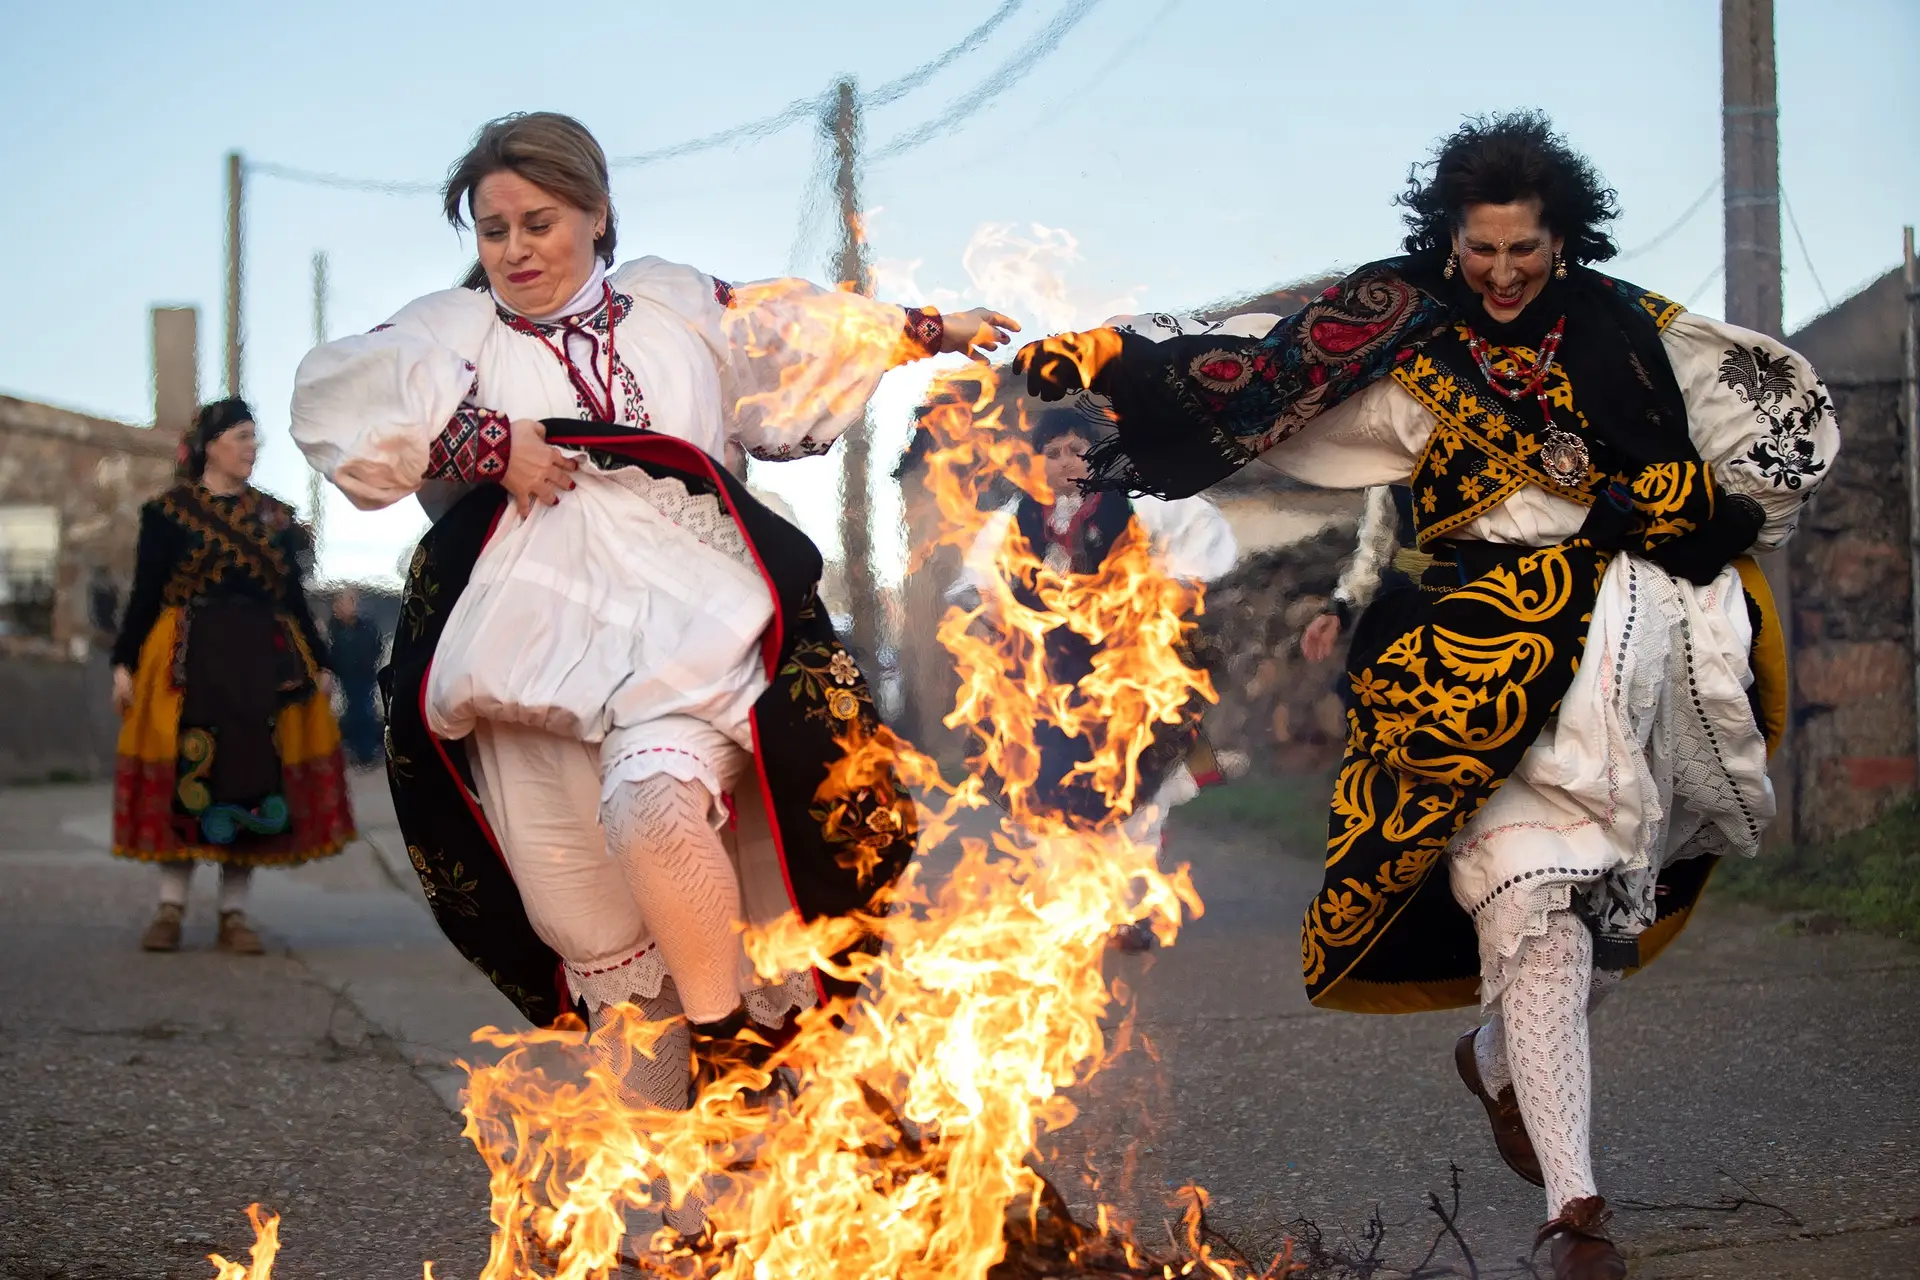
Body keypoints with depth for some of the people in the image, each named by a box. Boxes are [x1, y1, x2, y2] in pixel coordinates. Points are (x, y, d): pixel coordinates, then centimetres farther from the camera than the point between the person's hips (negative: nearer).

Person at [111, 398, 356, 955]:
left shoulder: (274, 517, 14)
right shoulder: (169, 512, 3)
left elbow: (294, 596, 17)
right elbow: (144, 593, 1)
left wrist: (318, 664, 12)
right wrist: (125, 663, -6)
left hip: (264, 662, 3)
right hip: (188, 660, -3)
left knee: (254, 777, 0)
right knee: (185, 777, -5)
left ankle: (235, 913, 6)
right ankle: (170, 908, 3)